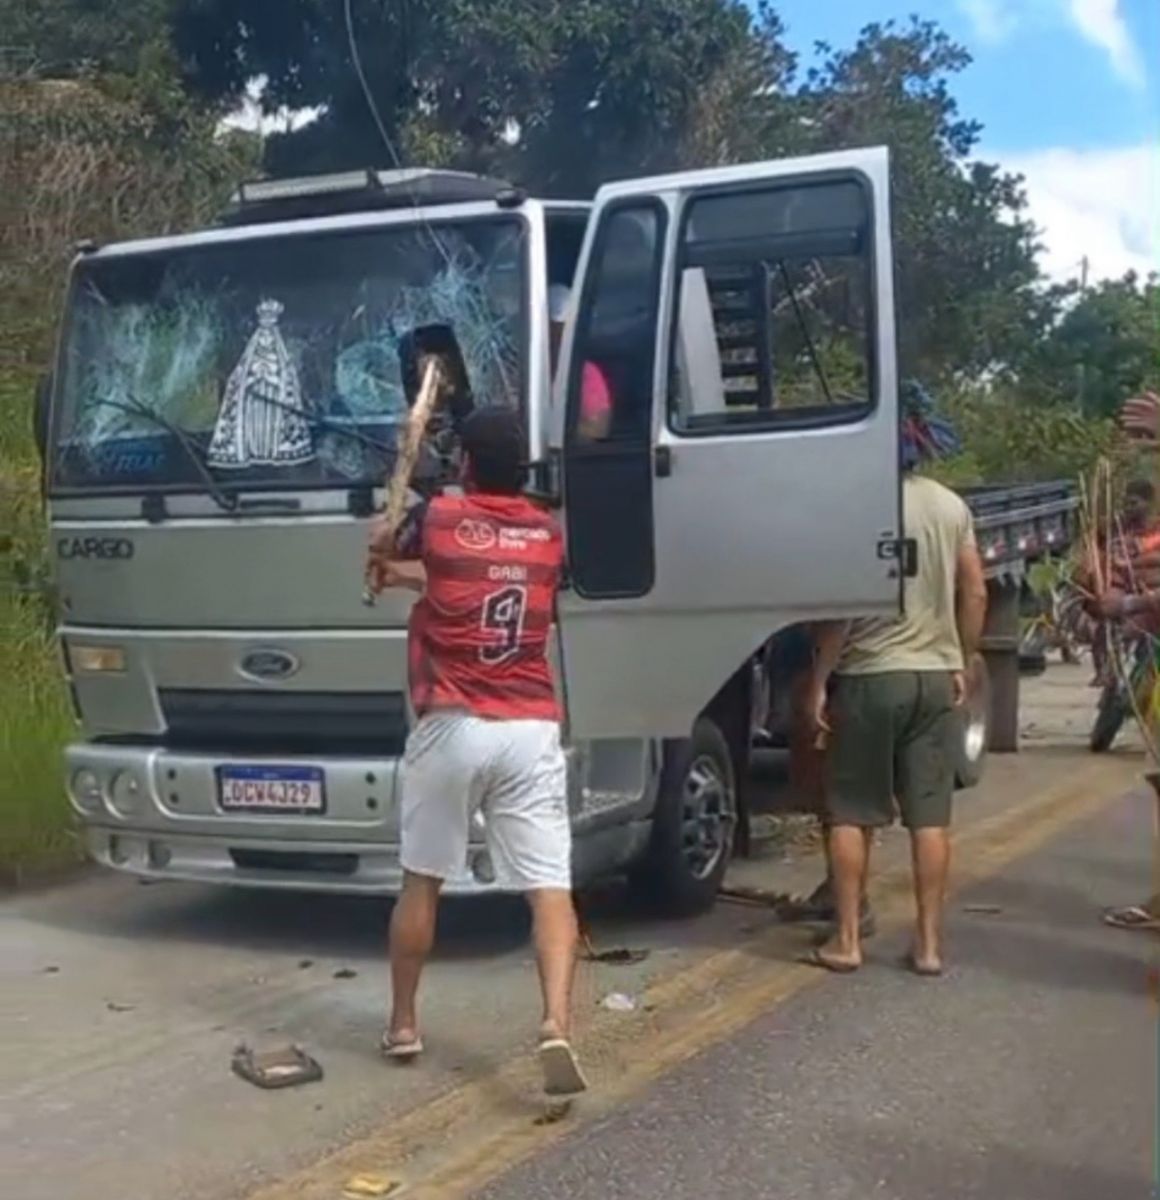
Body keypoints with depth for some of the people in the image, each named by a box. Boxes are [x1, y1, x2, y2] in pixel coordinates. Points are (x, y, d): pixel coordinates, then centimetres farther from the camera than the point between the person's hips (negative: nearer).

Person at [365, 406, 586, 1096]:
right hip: (531, 731, 1)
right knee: (551, 887, -3)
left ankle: (403, 1024, 27)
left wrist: (391, 560, 44)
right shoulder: (550, 536, 11)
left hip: (452, 728, -1)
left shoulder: (439, 519, 1)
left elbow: (383, 553, 23)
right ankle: (558, 1024, -20)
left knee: (422, 880, 15)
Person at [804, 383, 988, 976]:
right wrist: (960, 663, 18)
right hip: (936, 675, 5)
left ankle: (846, 941, 10)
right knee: (930, 815, 8)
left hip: (870, 676, -5)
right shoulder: (952, 507, 6)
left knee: (850, 813, 6)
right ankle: (928, 943, 12)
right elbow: (975, 593, 8)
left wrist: (819, 681, -10)